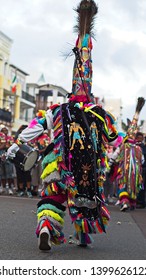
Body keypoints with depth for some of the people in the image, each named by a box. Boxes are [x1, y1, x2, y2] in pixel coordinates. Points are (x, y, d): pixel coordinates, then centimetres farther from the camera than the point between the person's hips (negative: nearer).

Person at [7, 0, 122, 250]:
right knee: (86, 192, 17)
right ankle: (84, 236, 23)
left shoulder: (58, 110, 16)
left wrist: (16, 145, 16)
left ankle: (46, 227, -25)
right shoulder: (101, 115, 17)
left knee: (52, 195, 2)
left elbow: (35, 126, 10)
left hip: (60, 157, -1)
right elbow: (115, 139, 23)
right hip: (91, 160, 1)